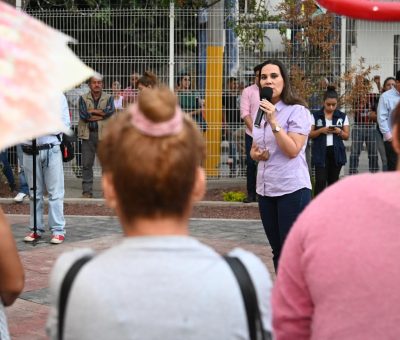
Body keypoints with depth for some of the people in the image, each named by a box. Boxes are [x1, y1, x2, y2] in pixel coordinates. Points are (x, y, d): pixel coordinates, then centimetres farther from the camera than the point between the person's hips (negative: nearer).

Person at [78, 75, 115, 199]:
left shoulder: (108, 98, 8)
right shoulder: (83, 98, 7)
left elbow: (110, 110, -12)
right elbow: (83, 115, -8)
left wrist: (92, 111, -9)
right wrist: (101, 115, -6)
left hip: (104, 134, 0)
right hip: (88, 134, 0)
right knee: (86, 164, 2)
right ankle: (87, 191, 8)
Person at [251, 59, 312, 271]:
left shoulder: (297, 111, -8)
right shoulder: (260, 112, 13)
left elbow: (293, 150, -18)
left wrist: (273, 122, -22)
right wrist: (256, 153, 0)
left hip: (292, 189, -7)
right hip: (265, 190, 7)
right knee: (277, 251, 12)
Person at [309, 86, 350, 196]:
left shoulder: (342, 116, 6)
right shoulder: (315, 116, 1)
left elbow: (347, 136, 6)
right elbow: (309, 134, 1)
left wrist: (339, 131, -14)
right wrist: (321, 130, -16)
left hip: (336, 152, 2)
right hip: (320, 152, -2)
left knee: (333, 181, 10)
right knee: (320, 181, -11)